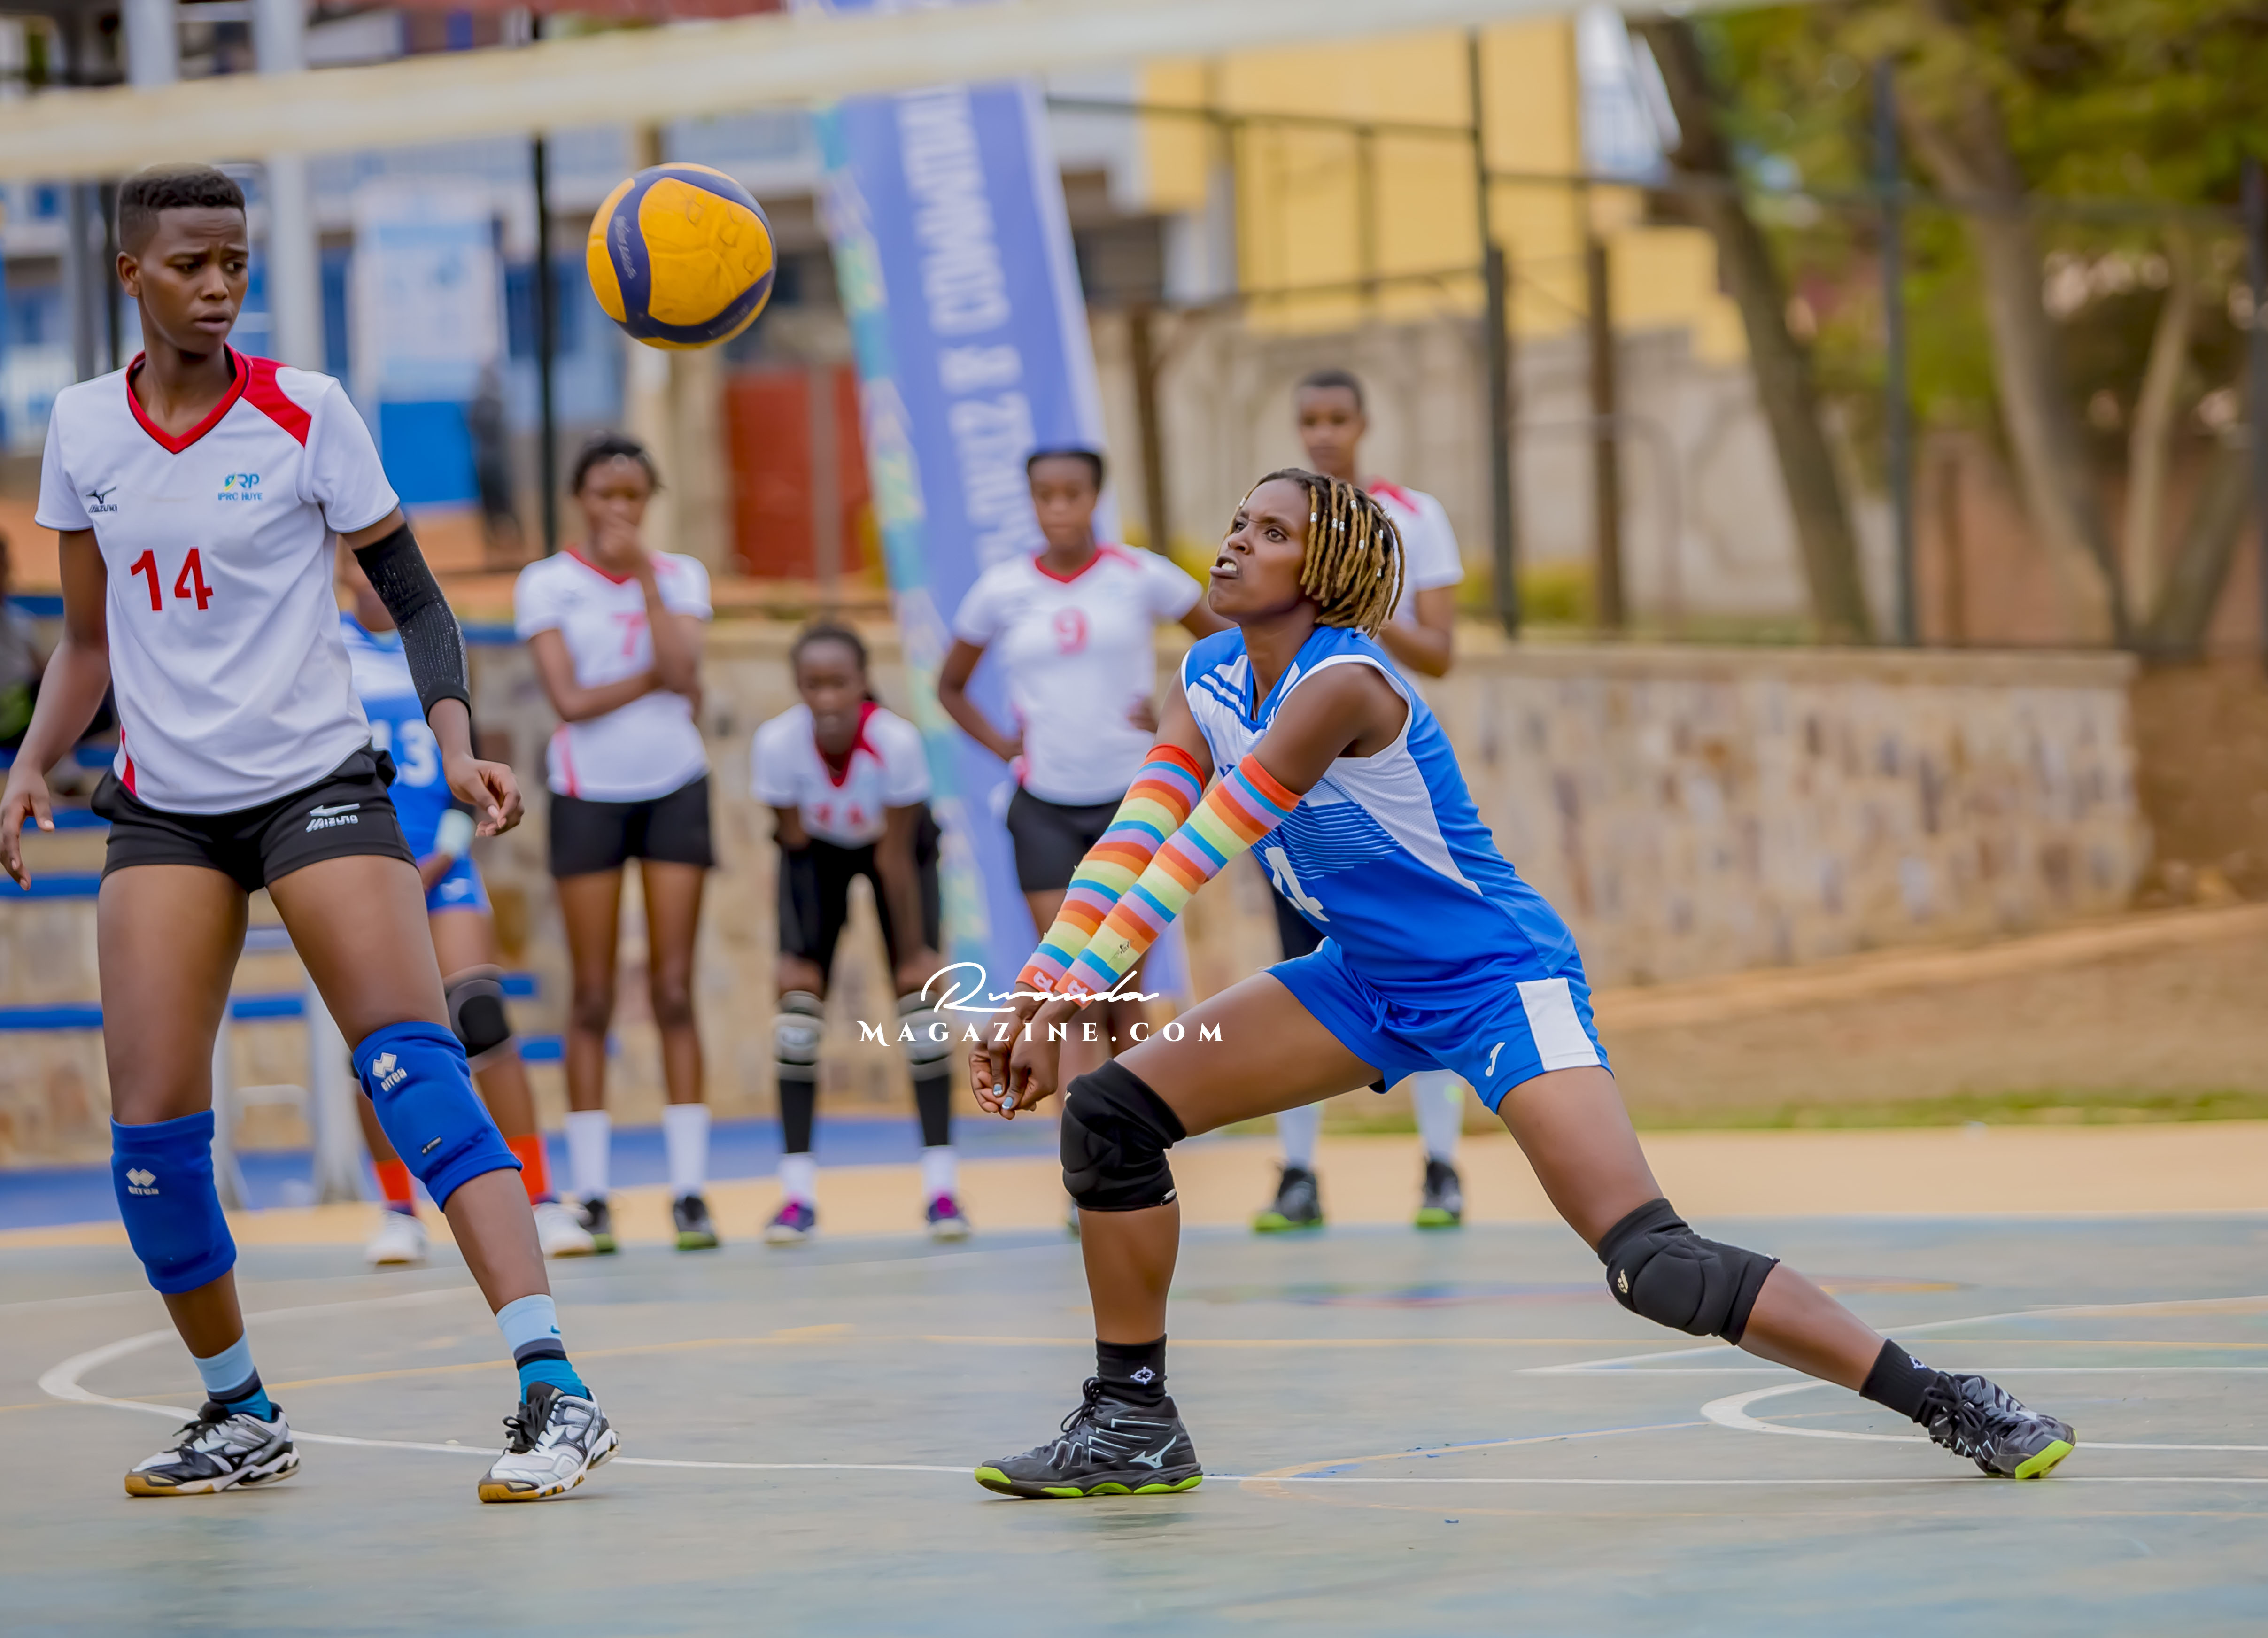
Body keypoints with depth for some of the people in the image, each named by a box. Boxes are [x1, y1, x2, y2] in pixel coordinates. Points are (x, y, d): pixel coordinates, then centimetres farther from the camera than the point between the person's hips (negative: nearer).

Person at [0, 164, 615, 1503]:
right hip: (164, 807, 4)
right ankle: (241, 1416, 14)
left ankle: (555, 1391, -28)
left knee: (414, 1064, -21)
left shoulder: (307, 413, -4)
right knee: (152, 1122, -6)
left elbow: (414, 598, 0)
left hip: (318, 783, -3)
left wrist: (457, 740, -15)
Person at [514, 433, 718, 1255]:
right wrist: (655, 677, -8)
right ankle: (590, 1194, 1)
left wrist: (643, 576, -12)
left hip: (674, 787, 2)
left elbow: (682, 673, -10)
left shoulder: (680, 577, 8)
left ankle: (690, 1189, -2)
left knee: (674, 991, -2)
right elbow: (570, 699, -10)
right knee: (593, 998, -2)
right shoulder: (546, 584, 0)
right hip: (588, 793, -2)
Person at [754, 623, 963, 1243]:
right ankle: (798, 1192, -4)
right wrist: (796, 953, -15)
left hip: (895, 845, -1)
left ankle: (941, 1185, -7)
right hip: (819, 851, 1)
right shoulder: (777, 743, -32)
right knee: (798, 996, -9)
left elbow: (895, 860, -25)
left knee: (918, 994, -11)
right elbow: (795, 845, -19)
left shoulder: (896, 741, -35)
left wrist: (914, 953, -16)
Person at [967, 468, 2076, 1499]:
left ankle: (1944, 1403, -16)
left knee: (1651, 1264, -22)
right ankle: (1132, 1425, 10)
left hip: (1498, 980, -9)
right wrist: (1035, 993, -12)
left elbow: (1202, 851, -28)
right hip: (1367, 982, 9)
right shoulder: (1210, 680, 0)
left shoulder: (1341, 685, -26)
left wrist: (1076, 992, -30)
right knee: (1108, 1112, -2)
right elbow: (1135, 841, -3)